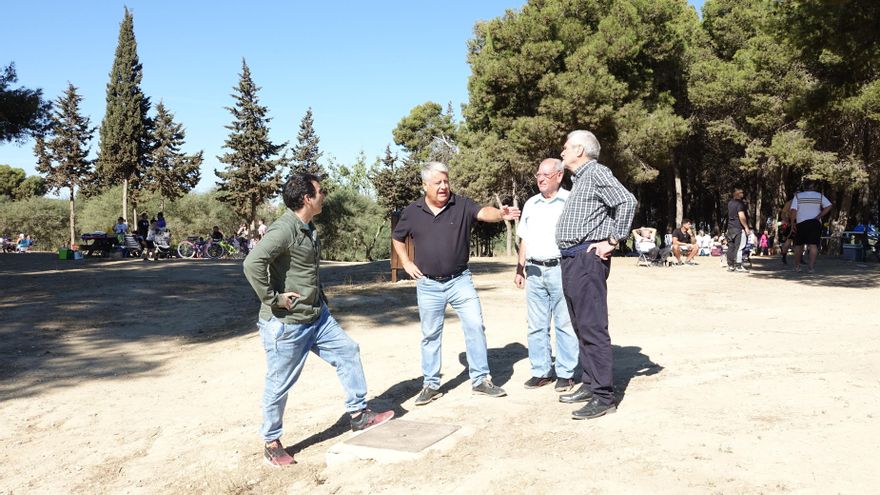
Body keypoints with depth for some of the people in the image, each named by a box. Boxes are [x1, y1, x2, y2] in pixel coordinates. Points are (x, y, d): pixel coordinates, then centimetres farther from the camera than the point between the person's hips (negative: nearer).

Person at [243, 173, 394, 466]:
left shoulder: (308, 229, 9)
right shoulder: (284, 229, -21)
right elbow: (252, 264, -34)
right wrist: (272, 299, -25)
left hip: (316, 316, 9)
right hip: (286, 324, -9)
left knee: (348, 351, 10)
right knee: (279, 385, 4)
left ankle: (358, 415, 22)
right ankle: (272, 443, 22)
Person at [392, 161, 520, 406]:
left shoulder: (462, 205, -7)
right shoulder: (412, 212, -1)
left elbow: (483, 212, -27)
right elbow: (397, 238, 15)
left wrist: (500, 213, -48)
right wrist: (406, 262, 3)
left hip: (459, 280, -1)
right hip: (428, 285, 1)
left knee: (475, 326, -3)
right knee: (430, 334, 9)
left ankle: (481, 380, 11)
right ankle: (431, 385, 21)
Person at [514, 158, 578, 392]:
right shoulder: (531, 204, 16)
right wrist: (519, 269, 14)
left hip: (561, 269, -5)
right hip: (534, 270, 5)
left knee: (565, 324, -1)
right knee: (536, 325, 7)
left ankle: (565, 373, 7)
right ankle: (541, 371, 16)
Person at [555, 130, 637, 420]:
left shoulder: (597, 173, -7)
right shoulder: (578, 179, 21)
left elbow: (627, 201, -20)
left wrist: (612, 240, -17)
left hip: (587, 259, -10)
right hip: (570, 260, 10)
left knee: (592, 327, -11)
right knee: (581, 327, 13)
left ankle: (604, 396, -8)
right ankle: (589, 385, 20)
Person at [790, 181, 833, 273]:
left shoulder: (798, 196, 3)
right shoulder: (820, 196, 7)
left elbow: (793, 210, -8)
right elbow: (829, 206, -5)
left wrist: (792, 223, -3)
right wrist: (819, 216, -4)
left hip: (801, 223, 0)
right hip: (815, 223, 0)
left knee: (798, 245, 12)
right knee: (813, 245, -5)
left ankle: (797, 266, 16)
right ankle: (810, 267, -15)